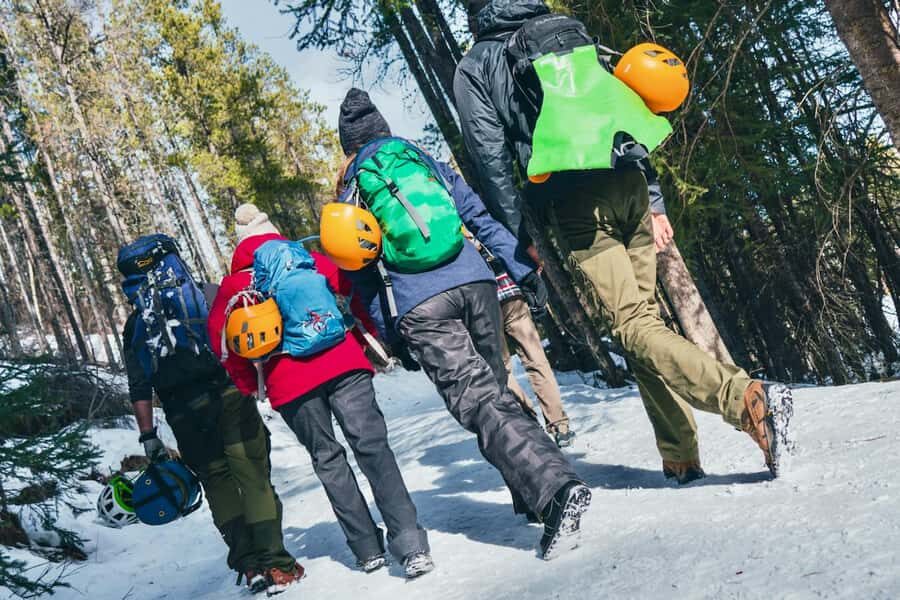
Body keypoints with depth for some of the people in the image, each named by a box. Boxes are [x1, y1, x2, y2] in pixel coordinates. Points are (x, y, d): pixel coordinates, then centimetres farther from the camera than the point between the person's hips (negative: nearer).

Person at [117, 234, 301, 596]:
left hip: (184, 414, 3)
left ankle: (248, 563, 8)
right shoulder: (209, 294, 7)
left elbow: (139, 388, 11)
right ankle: (274, 563, -5)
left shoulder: (135, 326, 15)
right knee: (254, 477, 0)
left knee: (218, 484, 14)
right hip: (230, 398, -2)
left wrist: (148, 436, 13)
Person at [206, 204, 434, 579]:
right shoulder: (310, 261, 15)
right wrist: (365, 340, 17)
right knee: (372, 446, -4)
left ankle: (368, 549, 14)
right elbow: (355, 291, 7)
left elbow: (219, 332, 5)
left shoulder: (234, 283, 15)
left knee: (327, 458, 13)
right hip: (343, 364, 0)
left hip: (289, 385, 0)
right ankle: (410, 543, -14)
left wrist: (247, 383, 12)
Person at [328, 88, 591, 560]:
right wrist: (524, 270, 11)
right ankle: (533, 498, 20)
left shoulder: (351, 194, 15)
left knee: (481, 404, -11)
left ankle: (557, 487, -27)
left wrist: (392, 337, 16)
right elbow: (482, 219, 12)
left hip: (418, 311, -3)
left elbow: (363, 277, 13)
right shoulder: (429, 163, 20)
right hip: (474, 283, 4)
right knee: (496, 392, 17)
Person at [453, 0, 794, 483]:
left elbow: (492, 158, 2)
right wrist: (655, 203, 17)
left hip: (574, 202, -5)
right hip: (630, 183, 5)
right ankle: (681, 459, 9)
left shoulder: (475, 67, 13)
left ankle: (747, 398, -28)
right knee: (644, 314, 10)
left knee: (635, 326, -8)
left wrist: (516, 237, 5)